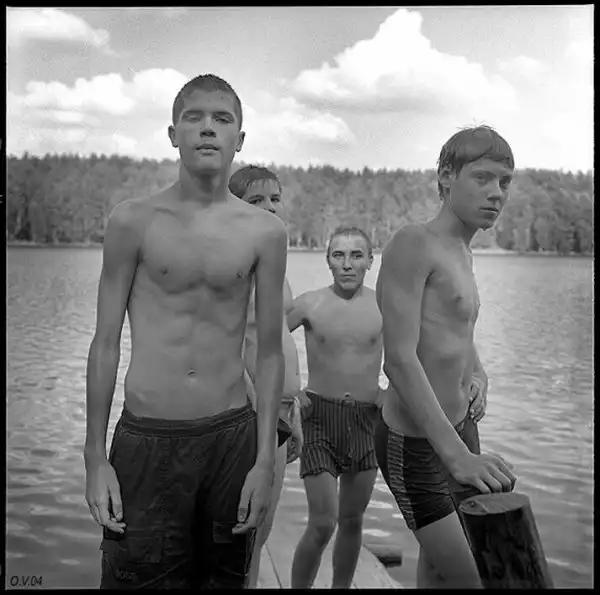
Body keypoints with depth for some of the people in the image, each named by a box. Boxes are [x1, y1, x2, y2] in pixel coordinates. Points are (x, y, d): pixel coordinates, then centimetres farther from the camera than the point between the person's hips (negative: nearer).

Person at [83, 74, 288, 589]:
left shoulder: (265, 233, 1)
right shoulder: (133, 222, -1)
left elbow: (270, 352, 4)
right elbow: (106, 342, 2)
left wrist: (265, 459, 0)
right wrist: (95, 457, -1)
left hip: (232, 435, 2)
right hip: (145, 438, -1)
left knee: (226, 577, 14)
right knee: (137, 576, 4)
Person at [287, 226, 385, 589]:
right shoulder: (309, 305, -7)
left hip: (367, 418, 2)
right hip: (320, 414, -2)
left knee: (352, 520, 13)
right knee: (323, 524, -5)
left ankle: (342, 586, 32)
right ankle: (299, 586, 16)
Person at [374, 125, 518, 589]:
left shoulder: (462, 255, 11)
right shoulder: (414, 243, -17)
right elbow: (400, 360, -26)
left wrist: (477, 376, 3)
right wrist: (457, 455, -33)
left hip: (458, 428, 9)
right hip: (413, 445, -9)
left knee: (438, 574, 18)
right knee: (470, 578, -6)